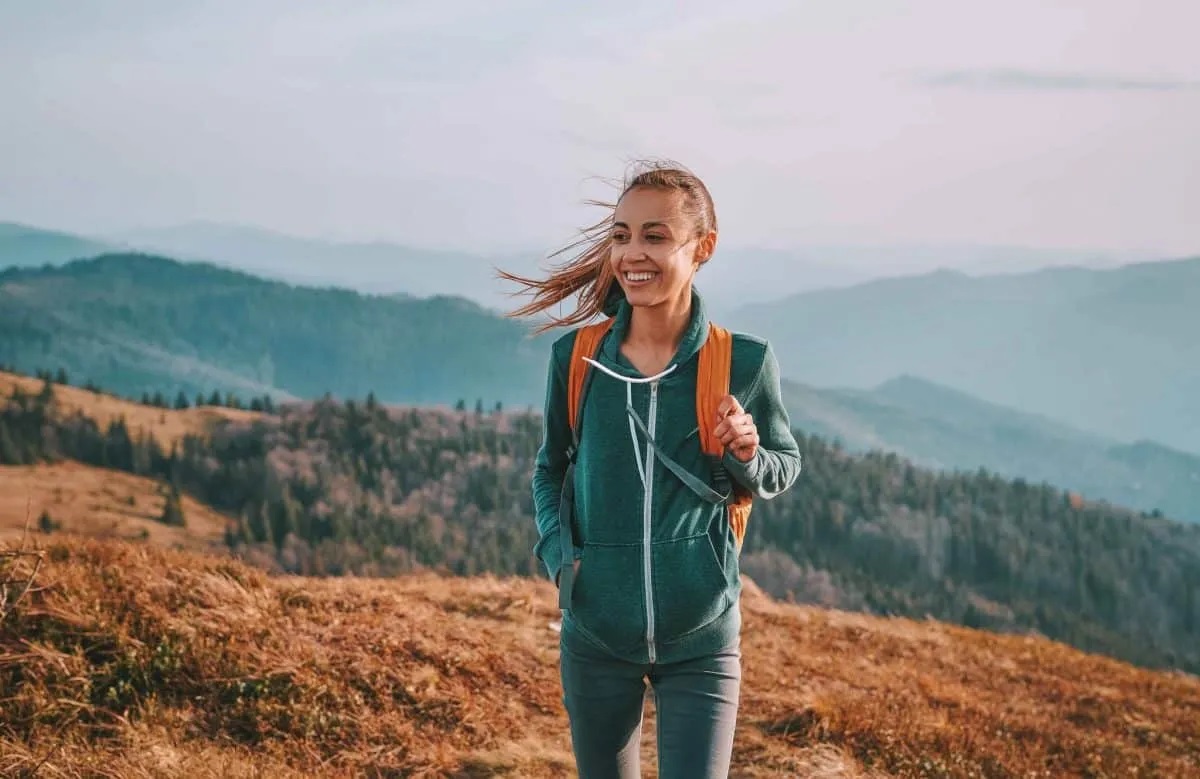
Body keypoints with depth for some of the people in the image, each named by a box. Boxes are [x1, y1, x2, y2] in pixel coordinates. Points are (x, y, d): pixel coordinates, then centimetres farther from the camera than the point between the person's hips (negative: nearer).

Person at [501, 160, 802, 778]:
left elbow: (786, 467, 6)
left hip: (701, 640, -2)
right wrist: (557, 553, -4)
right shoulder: (575, 357, -4)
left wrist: (747, 458, -17)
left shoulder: (743, 362, -9)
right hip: (595, 632, 2)